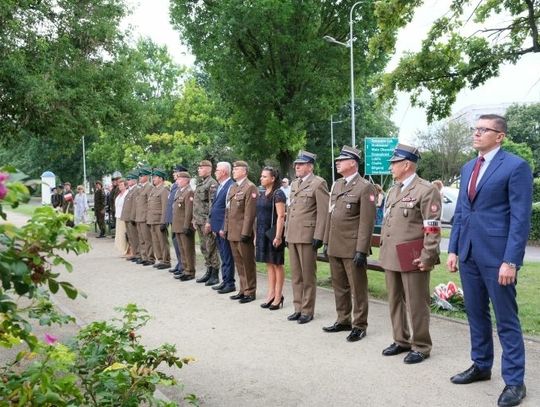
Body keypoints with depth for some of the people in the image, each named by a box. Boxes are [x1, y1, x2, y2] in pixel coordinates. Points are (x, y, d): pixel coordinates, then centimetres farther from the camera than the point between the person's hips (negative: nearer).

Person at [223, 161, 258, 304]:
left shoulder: (250, 188, -11)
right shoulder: (232, 188, 16)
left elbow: (250, 213, -16)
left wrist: (245, 233, -19)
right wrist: (226, 229, 14)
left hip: (243, 233, -8)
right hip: (233, 233, 8)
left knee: (248, 263, 2)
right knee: (239, 263, 14)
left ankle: (250, 292, 11)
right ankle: (243, 290, 24)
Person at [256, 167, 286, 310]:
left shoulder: (278, 194, -12)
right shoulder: (261, 194, 12)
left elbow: (281, 216, -16)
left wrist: (278, 236, -21)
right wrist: (256, 234, 15)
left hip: (273, 232, -8)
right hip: (262, 232, 8)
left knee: (277, 264, 2)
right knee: (269, 263, 12)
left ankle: (278, 296, 9)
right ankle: (271, 293, 19)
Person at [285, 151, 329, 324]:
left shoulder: (318, 183, -7)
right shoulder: (294, 184, 17)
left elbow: (323, 212, -12)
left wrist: (318, 236, -16)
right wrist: (287, 232, 16)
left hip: (307, 235, -7)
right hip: (293, 236, 7)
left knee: (308, 276, 2)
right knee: (296, 275, 12)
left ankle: (307, 311, 11)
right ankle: (298, 308, 21)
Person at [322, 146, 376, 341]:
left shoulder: (365, 187, -10)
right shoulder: (336, 185, 14)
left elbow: (367, 222, -14)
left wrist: (361, 250, -18)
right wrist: (326, 241, 15)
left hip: (352, 249, -7)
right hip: (335, 247, 7)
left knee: (357, 289, 3)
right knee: (339, 287, 16)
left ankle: (359, 326, 13)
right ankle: (343, 320, 29)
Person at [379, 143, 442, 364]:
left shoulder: (426, 190, -11)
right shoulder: (392, 191, 15)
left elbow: (432, 229, -14)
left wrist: (427, 258, -16)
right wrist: (383, 251, 18)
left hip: (412, 258, -8)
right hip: (391, 257, 8)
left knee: (416, 304, 2)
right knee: (395, 301, 15)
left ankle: (420, 347, 15)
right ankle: (401, 340, 30)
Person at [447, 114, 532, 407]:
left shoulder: (516, 166, -9)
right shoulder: (468, 168, 14)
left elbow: (521, 218, -13)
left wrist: (510, 261, -18)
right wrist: (453, 249, 10)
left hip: (496, 255, -7)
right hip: (469, 253, 7)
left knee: (506, 319, 3)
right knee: (476, 314, 16)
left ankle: (514, 381, 14)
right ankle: (481, 366, 32)